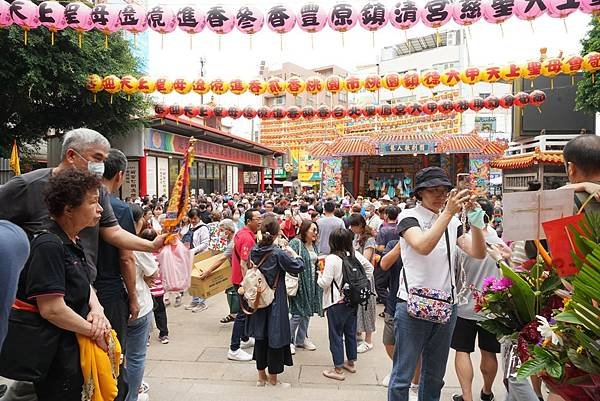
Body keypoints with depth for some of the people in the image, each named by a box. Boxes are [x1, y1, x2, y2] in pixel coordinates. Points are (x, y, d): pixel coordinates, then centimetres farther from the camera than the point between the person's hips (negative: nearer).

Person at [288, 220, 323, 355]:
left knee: (307, 313, 14)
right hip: (300, 282, -8)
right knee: (297, 313, -3)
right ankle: (289, 340, 14)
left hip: (312, 283, 8)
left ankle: (301, 339, 28)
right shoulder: (295, 243, -14)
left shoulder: (314, 245, 12)